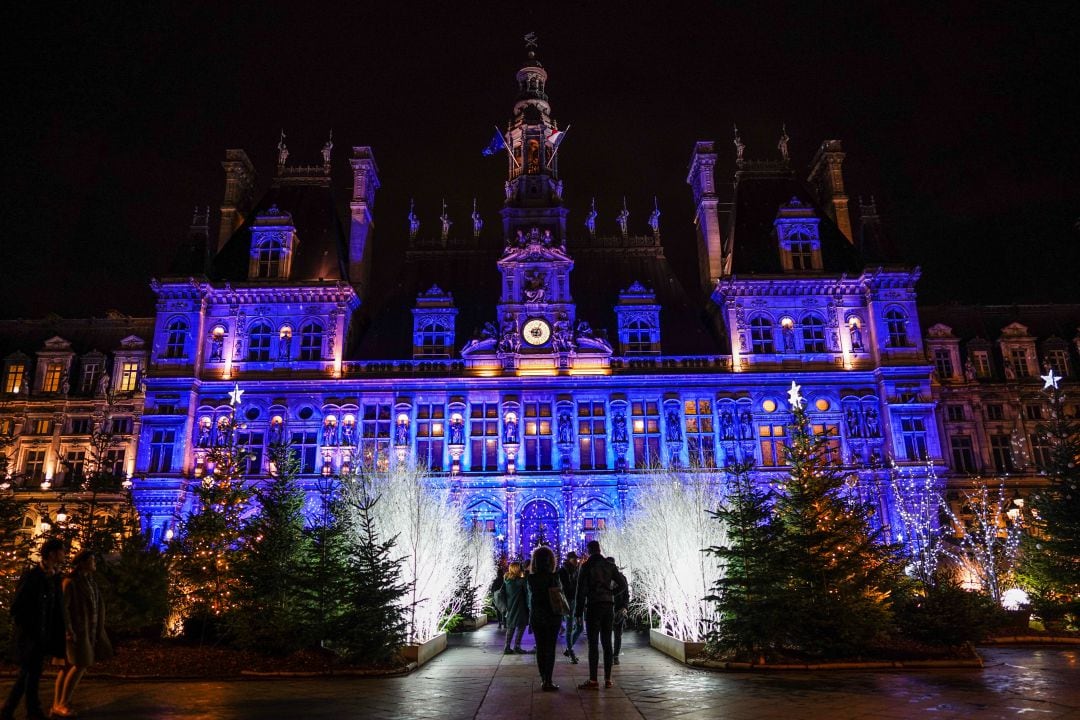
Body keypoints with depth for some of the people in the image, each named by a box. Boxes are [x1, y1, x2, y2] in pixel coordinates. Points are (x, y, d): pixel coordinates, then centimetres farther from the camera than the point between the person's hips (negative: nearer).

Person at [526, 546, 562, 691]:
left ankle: (543, 679, 18)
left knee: (540, 648, 13)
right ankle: (547, 682, 0)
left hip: (535, 617, 3)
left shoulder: (531, 578, -6)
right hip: (552, 616, -3)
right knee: (550, 649, 3)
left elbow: (531, 596, 4)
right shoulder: (553, 577, -15)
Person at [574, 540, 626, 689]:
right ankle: (608, 679, 12)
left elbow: (581, 589, -8)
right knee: (607, 642, 9)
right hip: (609, 606, 5)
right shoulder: (609, 566, 7)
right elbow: (623, 583, 5)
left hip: (593, 606, -5)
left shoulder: (586, 566, -6)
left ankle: (593, 680, -5)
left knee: (593, 643, -4)